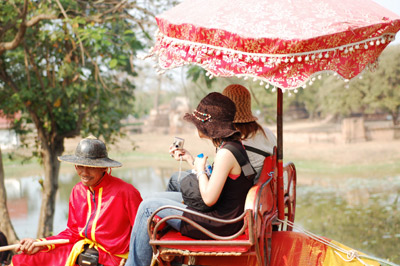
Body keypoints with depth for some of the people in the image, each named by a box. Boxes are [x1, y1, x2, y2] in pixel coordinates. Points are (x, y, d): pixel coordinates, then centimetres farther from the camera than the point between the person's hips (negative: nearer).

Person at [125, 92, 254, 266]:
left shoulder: (226, 153, -24)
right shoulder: (234, 144, 6)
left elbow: (209, 198, -24)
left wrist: (200, 170, -9)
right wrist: (190, 159, 16)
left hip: (220, 224, -10)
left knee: (148, 206, -2)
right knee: (158, 198, 21)